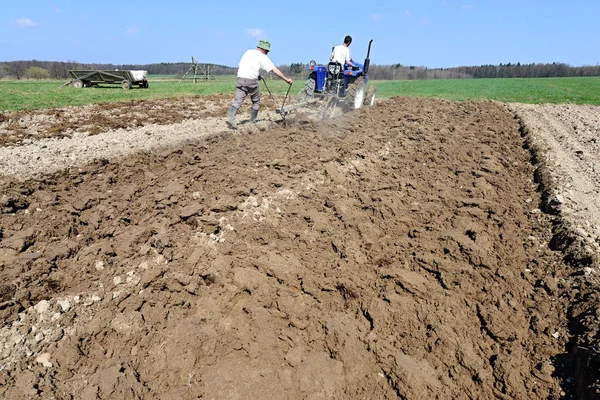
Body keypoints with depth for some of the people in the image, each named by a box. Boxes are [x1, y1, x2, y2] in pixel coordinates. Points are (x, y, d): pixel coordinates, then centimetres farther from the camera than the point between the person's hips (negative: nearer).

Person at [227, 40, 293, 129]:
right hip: (251, 81, -4)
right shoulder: (263, 57, 3)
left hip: (240, 79, 4)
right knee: (256, 102, 16)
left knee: (237, 100, -4)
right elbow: (275, 70, -3)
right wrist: (286, 79, 0)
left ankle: (230, 118, -23)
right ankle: (252, 120, 22)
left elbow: (239, 67, 20)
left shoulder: (248, 52, 19)